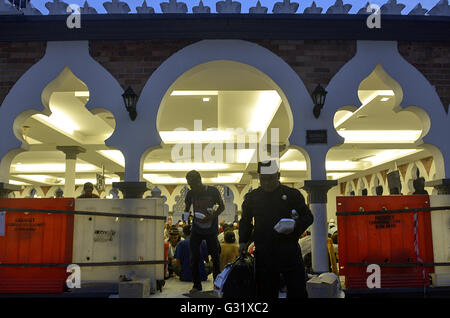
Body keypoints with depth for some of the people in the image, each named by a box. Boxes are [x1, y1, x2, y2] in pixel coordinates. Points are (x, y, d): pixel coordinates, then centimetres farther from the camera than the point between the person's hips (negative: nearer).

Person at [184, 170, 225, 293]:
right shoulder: (190, 193, -1)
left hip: (211, 229, -2)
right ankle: (196, 285, 9)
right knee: (194, 257, -4)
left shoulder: (213, 191, -9)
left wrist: (212, 217, -15)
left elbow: (221, 207, 0)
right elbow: (187, 209, 15)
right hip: (196, 229, 2)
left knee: (215, 256, 5)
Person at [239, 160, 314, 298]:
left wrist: (295, 226, -12)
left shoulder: (292, 194, 3)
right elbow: (245, 222, 20)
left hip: (289, 252, -1)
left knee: (298, 292, 2)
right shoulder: (252, 197, 9)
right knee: (267, 292, 8)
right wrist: (243, 241, 6)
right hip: (264, 254, 2)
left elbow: (308, 217, 7)